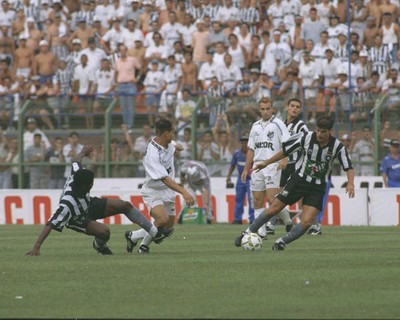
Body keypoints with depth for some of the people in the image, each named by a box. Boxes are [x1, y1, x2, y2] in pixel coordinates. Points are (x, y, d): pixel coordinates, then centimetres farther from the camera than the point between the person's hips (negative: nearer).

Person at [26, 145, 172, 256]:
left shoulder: (76, 175, -28)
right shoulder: (67, 203, -44)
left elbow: (76, 162, -4)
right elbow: (50, 224, -46)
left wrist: (83, 152, 18)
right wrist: (36, 248, -52)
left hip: (89, 204, 7)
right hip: (77, 219, -7)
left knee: (125, 206, 0)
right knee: (104, 231, -32)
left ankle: (155, 233, 12)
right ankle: (99, 245, 7)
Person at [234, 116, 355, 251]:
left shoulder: (337, 146, -14)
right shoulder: (307, 138, -13)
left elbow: (349, 167, -7)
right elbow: (285, 151, 1)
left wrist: (350, 184, -26)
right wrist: (266, 163, 4)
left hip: (317, 188, 0)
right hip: (299, 180, 0)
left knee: (306, 222, -15)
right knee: (273, 209, -3)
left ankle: (281, 242, 6)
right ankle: (247, 233, 15)